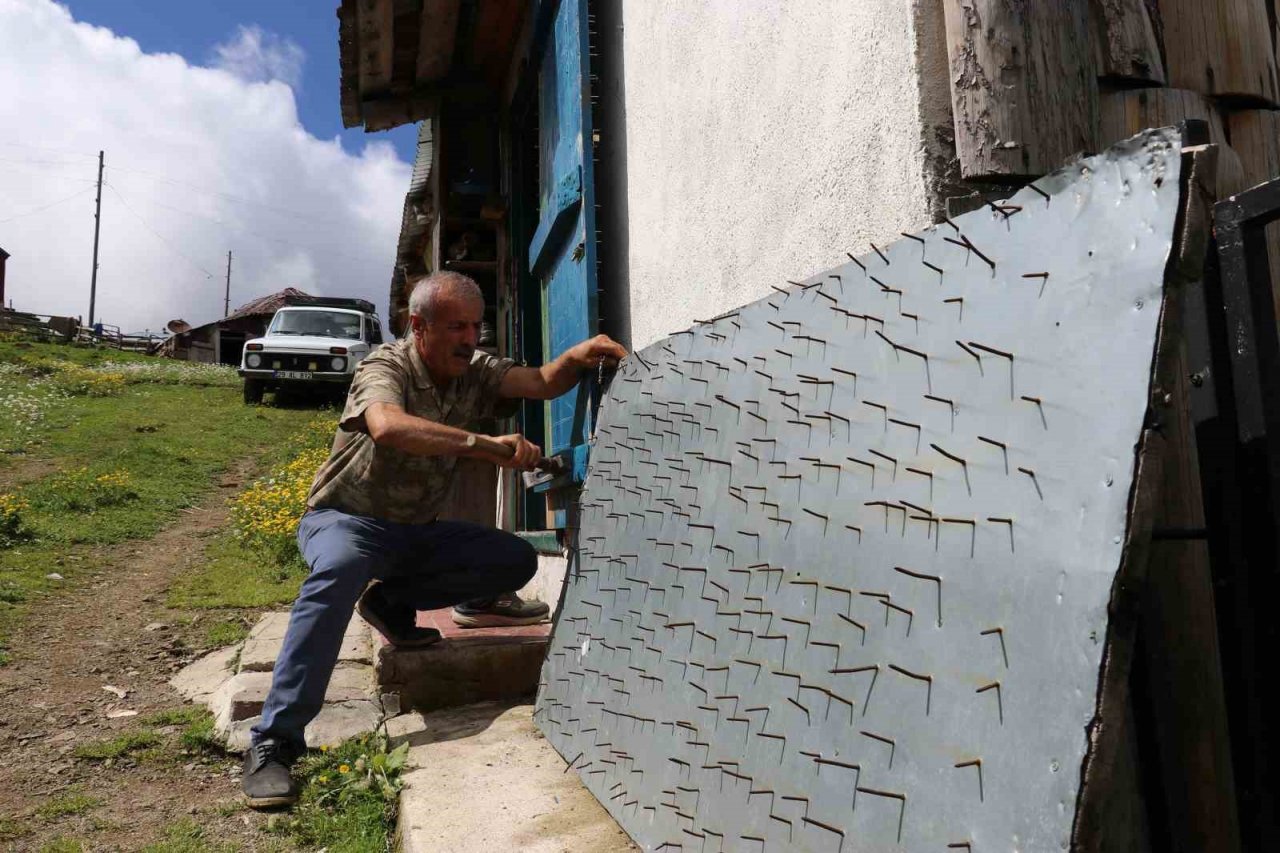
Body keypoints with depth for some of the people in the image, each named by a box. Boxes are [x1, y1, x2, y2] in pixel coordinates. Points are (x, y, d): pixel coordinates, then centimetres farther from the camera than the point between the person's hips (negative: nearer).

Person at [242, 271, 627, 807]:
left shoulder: (474, 372, 0)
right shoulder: (386, 367, -19)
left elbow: (542, 384, -13)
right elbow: (387, 427, -42)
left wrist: (577, 357, -35)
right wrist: (480, 445, -50)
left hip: (417, 531, 6)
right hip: (346, 520, -6)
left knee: (516, 560, -11)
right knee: (339, 572, -39)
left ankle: (391, 600, 3)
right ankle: (273, 743, -33)